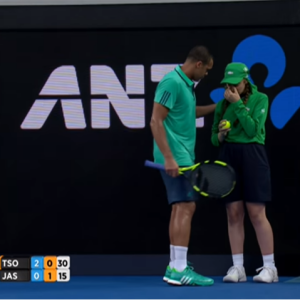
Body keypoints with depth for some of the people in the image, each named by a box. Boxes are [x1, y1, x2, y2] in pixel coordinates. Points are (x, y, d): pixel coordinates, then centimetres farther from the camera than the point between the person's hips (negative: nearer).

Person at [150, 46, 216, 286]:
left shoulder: (186, 84, 14)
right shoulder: (172, 82, -15)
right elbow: (156, 122, -19)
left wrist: (218, 106, 27)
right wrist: (168, 158, -24)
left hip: (183, 156, 10)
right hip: (175, 157, -10)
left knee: (181, 209, 10)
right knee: (185, 207, -13)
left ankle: (175, 267, 13)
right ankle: (179, 270, -15)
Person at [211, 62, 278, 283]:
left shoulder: (260, 99, 0)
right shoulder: (222, 104, 12)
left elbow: (252, 130, -11)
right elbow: (214, 139, 14)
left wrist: (237, 104, -11)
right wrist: (220, 135, -9)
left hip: (252, 156, -4)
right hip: (228, 158, 4)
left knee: (256, 213, -7)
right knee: (234, 214, 1)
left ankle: (270, 268, -1)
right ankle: (237, 268, 5)